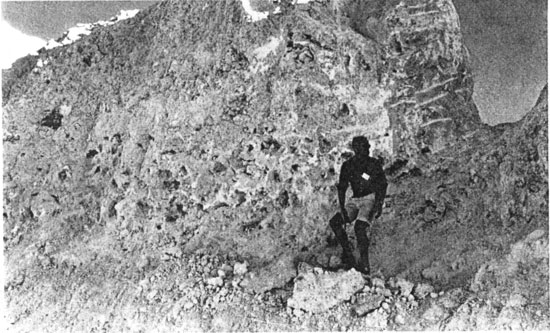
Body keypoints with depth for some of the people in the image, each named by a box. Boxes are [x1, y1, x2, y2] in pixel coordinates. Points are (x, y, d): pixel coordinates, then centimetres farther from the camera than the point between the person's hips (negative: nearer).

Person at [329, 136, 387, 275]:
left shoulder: (374, 164, -2)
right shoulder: (347, 166, 6)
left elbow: (383, 185, -5)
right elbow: (342, 188, 3)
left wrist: (379, 205, -19)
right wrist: (342, 208, -11)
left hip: (371, 198, -4)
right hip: (355, 200, 5)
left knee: (359, 227, -27)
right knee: (334, 222, -15)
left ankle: (364, 264, -21)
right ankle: (348, 254, -8)